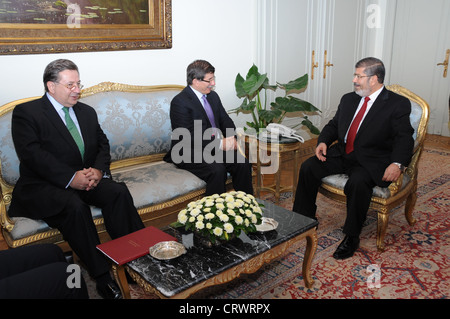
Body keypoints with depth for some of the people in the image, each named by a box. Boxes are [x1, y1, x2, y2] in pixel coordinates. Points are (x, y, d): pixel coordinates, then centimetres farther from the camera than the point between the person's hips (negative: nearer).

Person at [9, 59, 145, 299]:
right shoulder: (26, 113, -3)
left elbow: (103, 144, 12)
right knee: (75, 206, -35)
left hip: (86, 179, 5)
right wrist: (70, 178, -25)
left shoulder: (87, 112, 16)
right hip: (42, 186, -5)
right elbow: (32, 154, -15)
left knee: (118, 192, -24)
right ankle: (102, 277, -26)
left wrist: (99, 170, -11)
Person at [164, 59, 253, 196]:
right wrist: (219, 144, -21)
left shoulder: (213, 96, 12)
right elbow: (188, 138, -20)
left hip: (215, 147, 7)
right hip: (189, 153, -7)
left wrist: (231, 138, -5)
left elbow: (225, 120, 18)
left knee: (243, 163, -14)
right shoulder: (180, 102, -14)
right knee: (217, 170, -31)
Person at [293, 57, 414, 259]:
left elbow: (404, 138, -10)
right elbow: (334, 124, 19)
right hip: (342, 154, 6)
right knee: (308, 167, -14)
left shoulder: (398, 104, -3)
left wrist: (397, 163, -27)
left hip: (370, 161, -5)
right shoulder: (349, 99, 14)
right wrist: (323, 141, -3)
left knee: (358, 181, -35)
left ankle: (351, 237, -15)